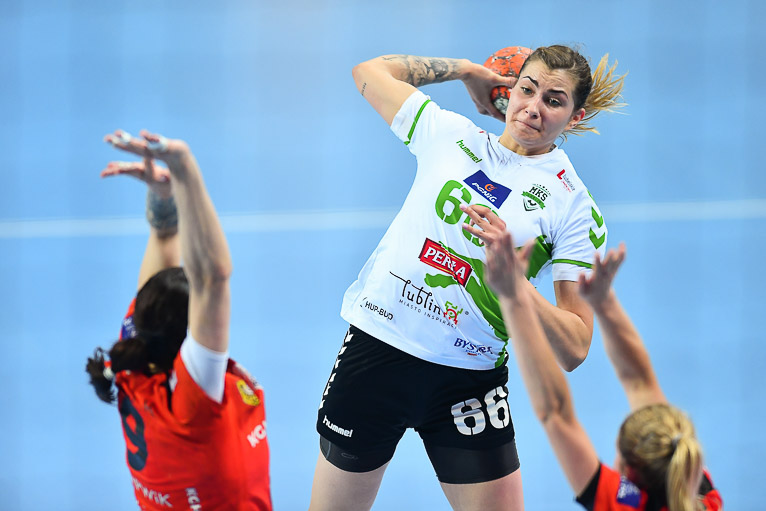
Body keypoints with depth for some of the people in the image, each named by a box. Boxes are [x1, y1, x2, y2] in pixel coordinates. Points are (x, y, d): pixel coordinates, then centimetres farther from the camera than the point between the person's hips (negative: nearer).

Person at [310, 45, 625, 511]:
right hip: (376, 348, 2)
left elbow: (574, 349, -11)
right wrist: (463, 69, 21)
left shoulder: (577, 209, -4)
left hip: (469, 381, -2)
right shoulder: (449, 134, 6)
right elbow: (371, 72, 22)